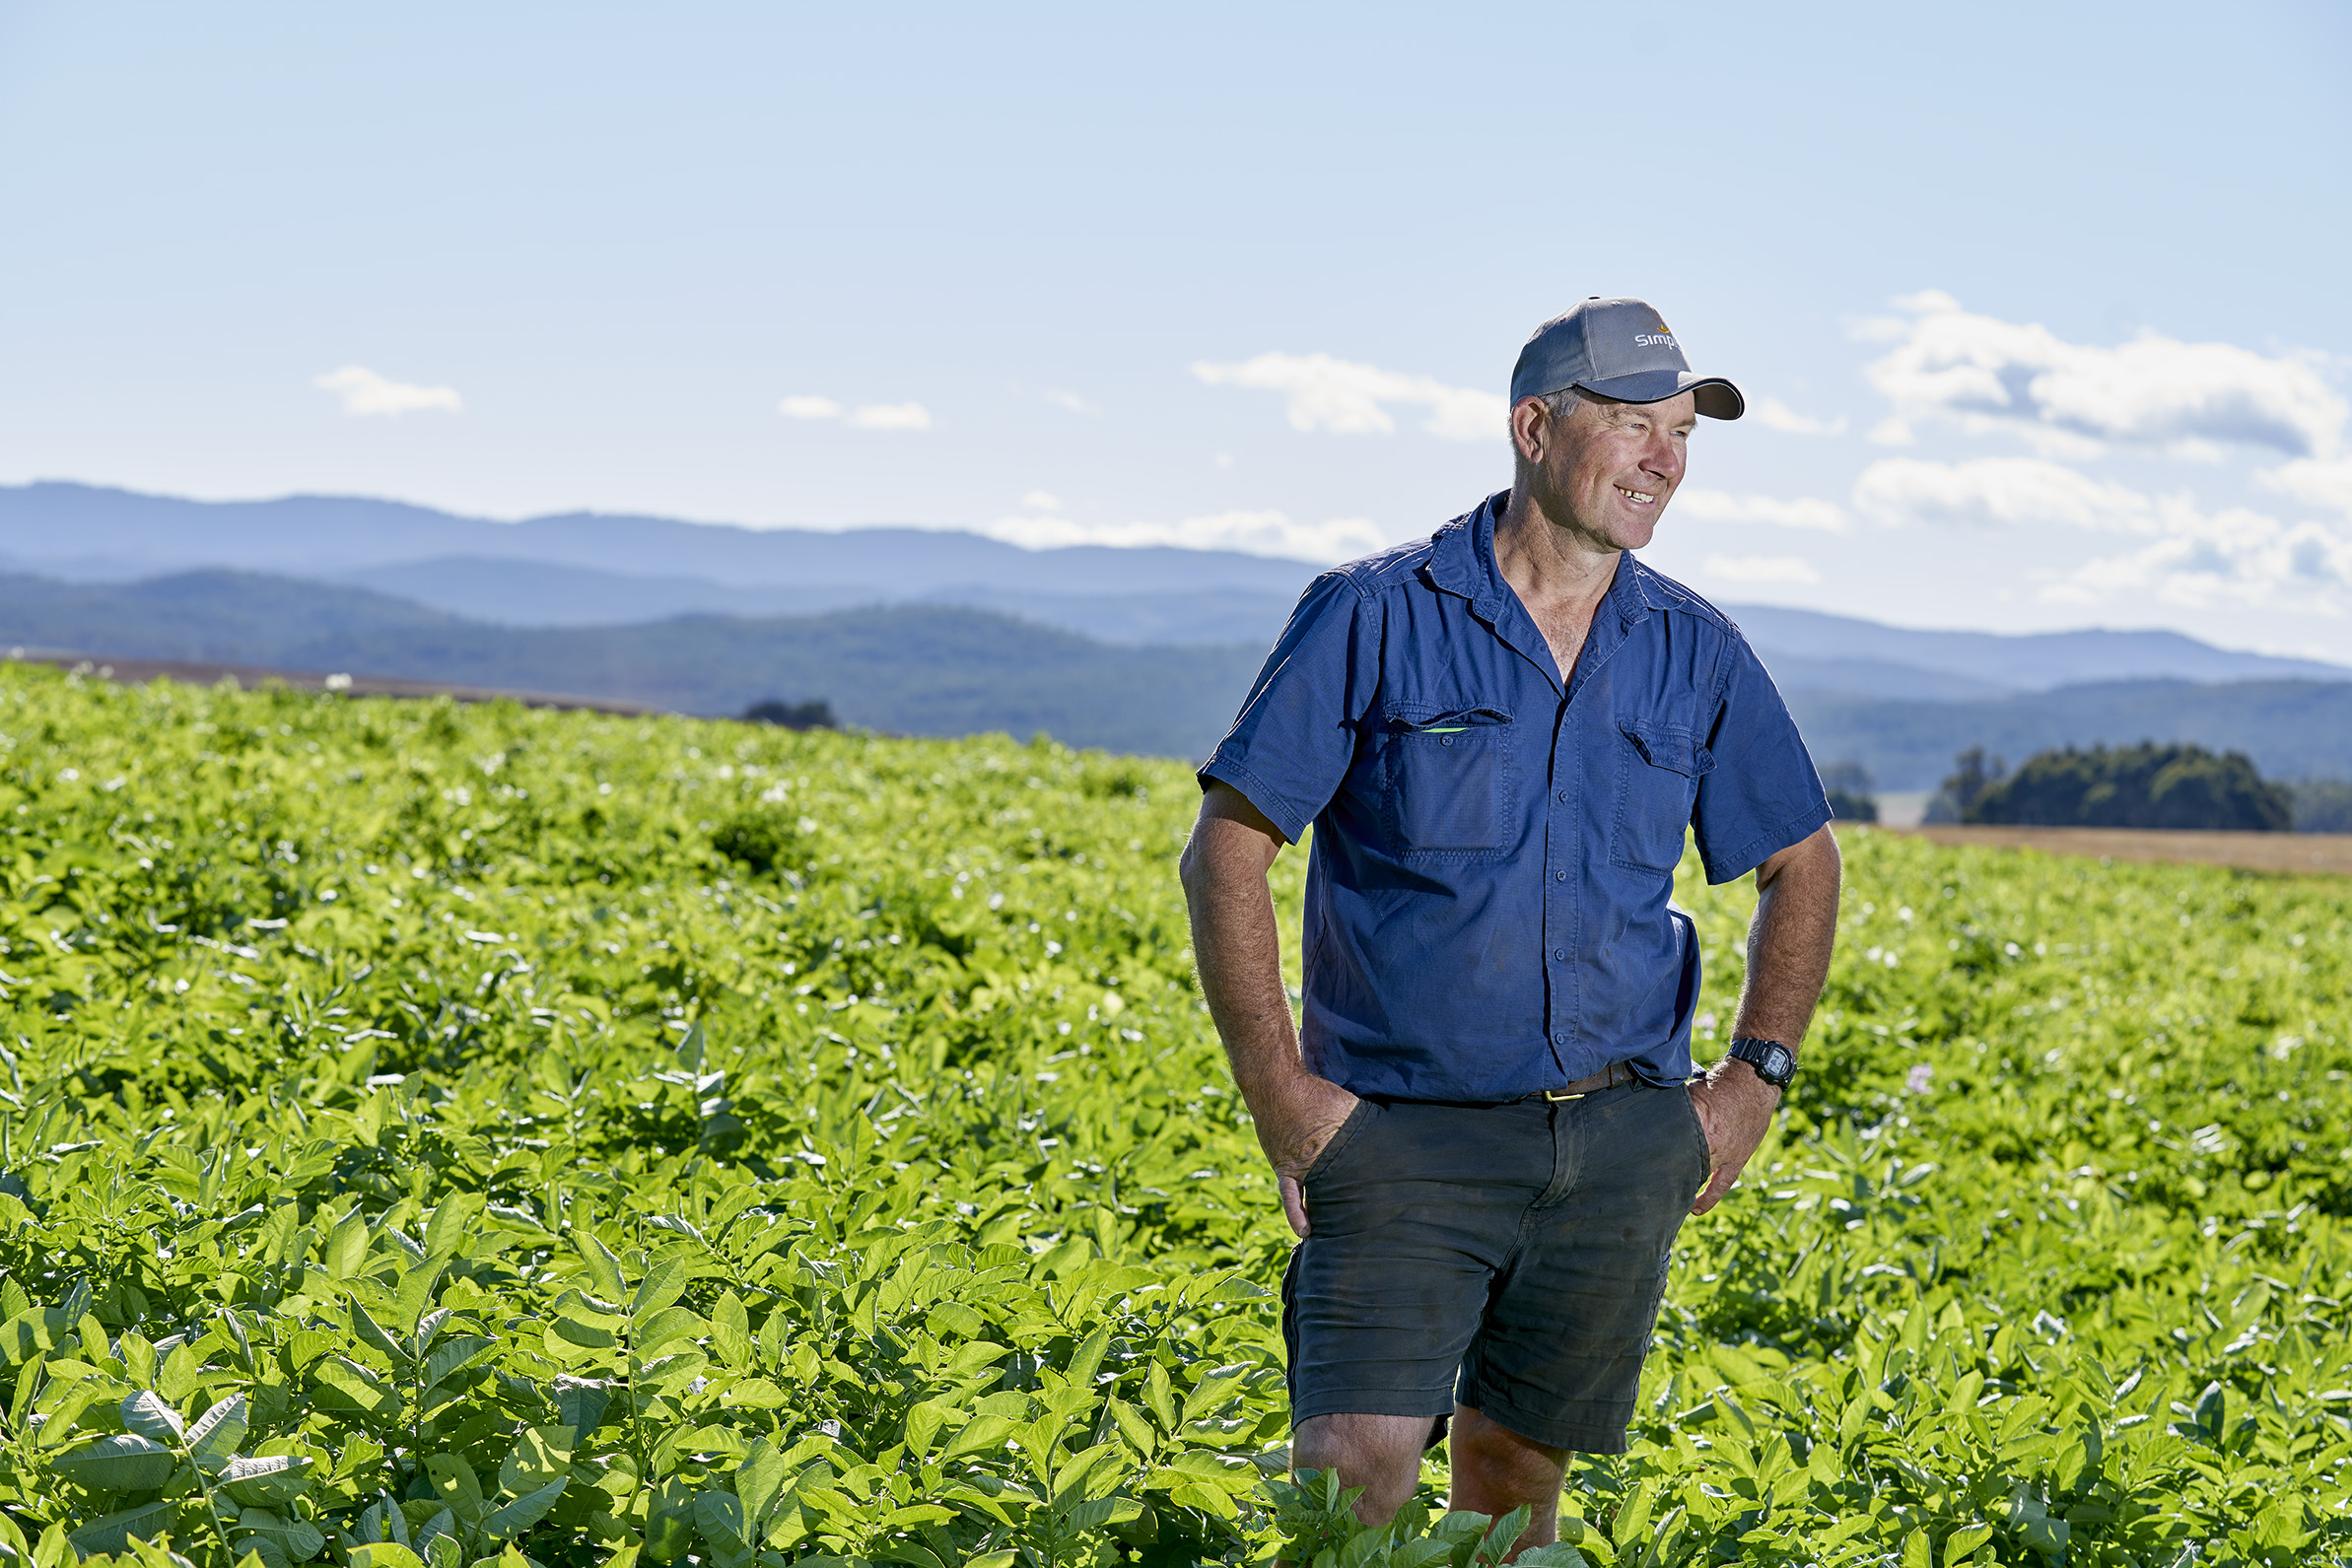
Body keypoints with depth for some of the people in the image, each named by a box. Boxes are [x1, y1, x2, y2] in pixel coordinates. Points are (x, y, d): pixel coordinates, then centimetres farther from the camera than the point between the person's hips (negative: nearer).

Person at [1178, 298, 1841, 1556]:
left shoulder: (1696, 654, 7)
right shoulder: (1375, 616, -5)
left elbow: (1801, 864, 20)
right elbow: (1226, 851, -3)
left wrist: (1759, 1075, 9)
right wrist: (1276, 1088, -10)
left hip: (1622, 1143, 4)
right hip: (1402, 1134, -3)